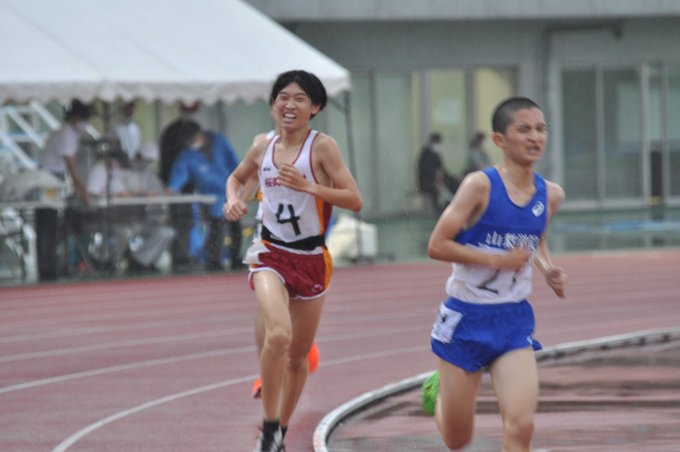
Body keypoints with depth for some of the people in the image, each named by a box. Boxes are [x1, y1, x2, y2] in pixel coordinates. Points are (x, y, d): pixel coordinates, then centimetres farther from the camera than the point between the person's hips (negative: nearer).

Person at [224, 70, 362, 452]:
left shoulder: (323, 147, -7)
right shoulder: (263, 149, 3)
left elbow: (355, 200, -13)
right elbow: (237, 177, 24)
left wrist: (308, 186, -24)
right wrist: (233, 200, 2)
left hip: (312, 260, 0)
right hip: (272, 256, 0)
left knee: (299, 354, 11)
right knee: (278, 335, -26)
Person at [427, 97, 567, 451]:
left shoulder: (550, 195, 0)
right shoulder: (481, 185, -15)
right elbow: (437, 246, -16)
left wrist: (548, 270, 1)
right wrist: (497, 260, -23)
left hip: (514, 320, 3)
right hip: (466, 317, -3)